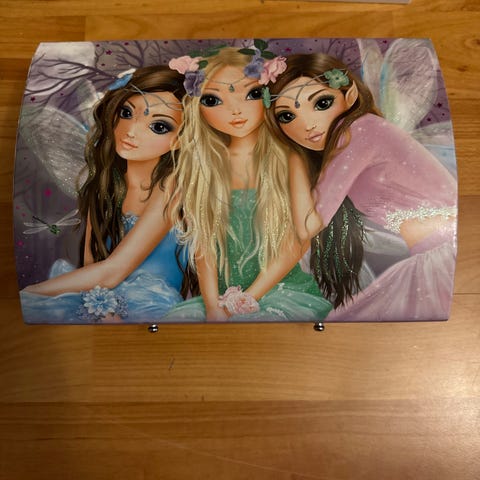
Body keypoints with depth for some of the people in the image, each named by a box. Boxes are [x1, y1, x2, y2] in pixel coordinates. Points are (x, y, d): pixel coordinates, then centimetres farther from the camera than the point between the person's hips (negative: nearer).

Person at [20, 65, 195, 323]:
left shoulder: (173, 184, -15)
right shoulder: (105, 176, 3)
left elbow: (112, 271, -18)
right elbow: (91, 260, 1)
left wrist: (27, 292, -14)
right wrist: (103, 310, -16)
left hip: (150, 310, -5)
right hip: (102, 301, 5)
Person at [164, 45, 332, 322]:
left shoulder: (286, 159, -7)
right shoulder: (202, 166, 2)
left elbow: (293, 247, -9)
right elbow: (203, 243, -1)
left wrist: (245, 301, -11)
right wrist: (213, 305, -11)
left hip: (285, 291, -2)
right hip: (223, 295, 3)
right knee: (176, 316, -19)